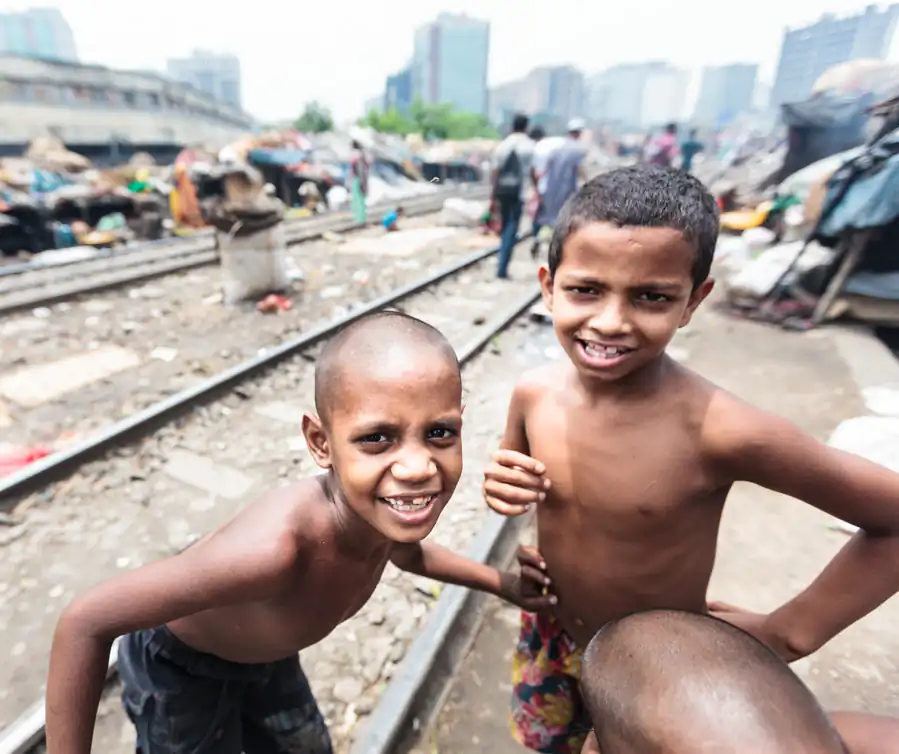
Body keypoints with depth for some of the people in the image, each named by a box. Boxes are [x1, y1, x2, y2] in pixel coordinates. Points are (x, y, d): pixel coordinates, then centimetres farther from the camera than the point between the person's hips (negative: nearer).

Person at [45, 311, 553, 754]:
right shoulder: (277, 547, -47)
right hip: (178, 665, -5)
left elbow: (406, 552, 1)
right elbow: (85, 623, -33)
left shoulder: (388, 510, -25)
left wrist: (500, 582, 3)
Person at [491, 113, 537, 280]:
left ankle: (503, 262, 26)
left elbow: (495, 172, 6)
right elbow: (532, 173, -2)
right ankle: (502, 267, -12)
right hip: (518, 191, -4)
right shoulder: (529, 146, -1)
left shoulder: (502, 145, 7)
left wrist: (494, 194, 11)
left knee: (505, 225, 17)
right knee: (512, 228, -3)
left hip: (502, 189, 4)